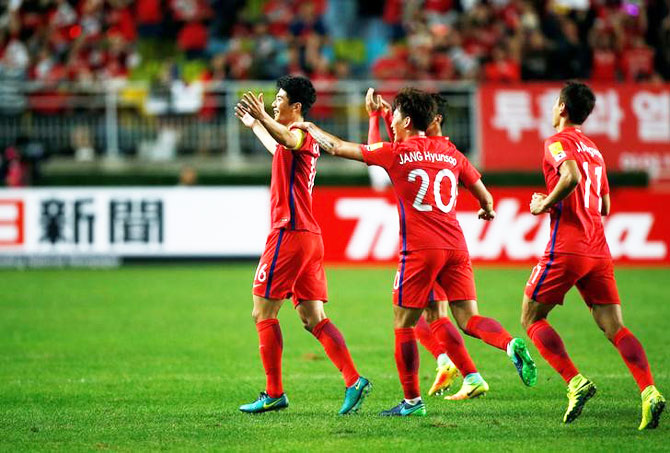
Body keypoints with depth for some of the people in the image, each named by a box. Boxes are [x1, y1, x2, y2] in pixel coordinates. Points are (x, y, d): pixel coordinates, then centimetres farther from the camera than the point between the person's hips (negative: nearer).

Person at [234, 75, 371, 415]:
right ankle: (354, 380, -7)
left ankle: (274, 393, -2)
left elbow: (288, 141, -37)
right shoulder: (300, 139, 21)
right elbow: (279, 148, 47)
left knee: (263, 312, -3)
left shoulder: (301, 133, -9)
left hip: (290, 233, -10)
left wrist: (262, 118, -54)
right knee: (313, 318, 4)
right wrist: (254, 125, 59)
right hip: (310, 236, 10)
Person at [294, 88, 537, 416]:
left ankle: (412, 401, 9)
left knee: (403, 324, 7)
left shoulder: (397, 153, 0)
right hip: (456, 247, 5)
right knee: (468, 319, 4)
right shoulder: (450, 152, 12)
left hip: (419, 250, -4)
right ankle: (511, 346, -24)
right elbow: (485, 198, 17)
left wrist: (309, 127, 22)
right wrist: (488, 211, 40)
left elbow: (337, 148, 5)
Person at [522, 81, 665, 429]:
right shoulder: (593, 149, 21)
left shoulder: (558, 142, -4)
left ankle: (576, 383, -10)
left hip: (566, 248, -7)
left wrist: (545, 204, -11)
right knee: (614, 327, 0)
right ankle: (649, 391, -20)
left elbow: (571, 177, -25)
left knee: (532, 318, 7)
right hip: (598, 251, 7)